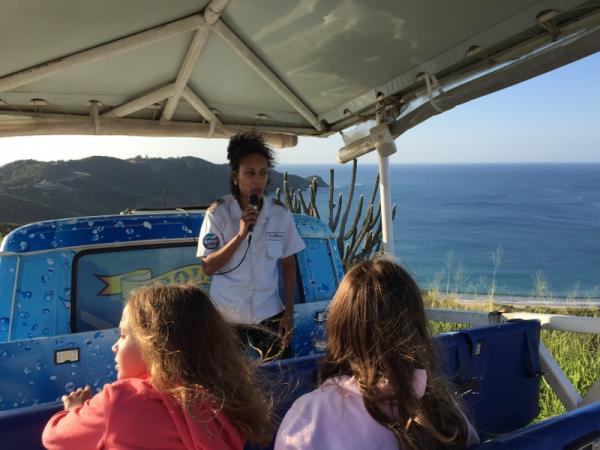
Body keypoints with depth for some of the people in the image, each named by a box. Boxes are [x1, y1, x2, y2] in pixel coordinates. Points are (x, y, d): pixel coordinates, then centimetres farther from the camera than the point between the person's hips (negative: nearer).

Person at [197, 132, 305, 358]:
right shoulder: (218, 213, -9)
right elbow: (208, 267, -11)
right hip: (227, 315, -1)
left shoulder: (280, 214, -3)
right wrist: (240, 235, -22)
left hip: (269, 314, 2)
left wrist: (289, 313, 0)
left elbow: (288, 265, 3)